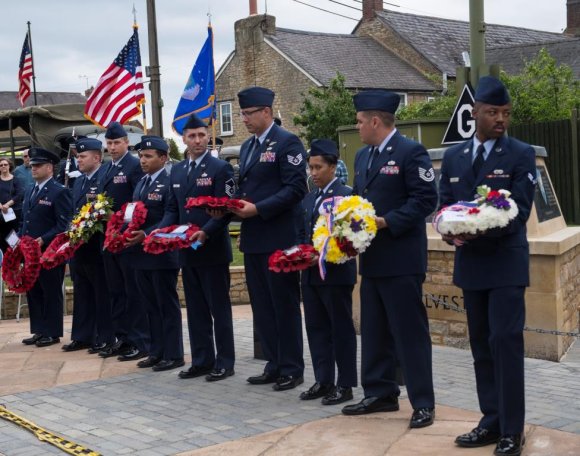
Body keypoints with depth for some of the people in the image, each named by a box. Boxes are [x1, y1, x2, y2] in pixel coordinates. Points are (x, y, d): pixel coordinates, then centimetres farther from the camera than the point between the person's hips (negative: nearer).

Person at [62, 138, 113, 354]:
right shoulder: (78, 182, 17)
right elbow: (74, 211, 19)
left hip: (97, 246, -8)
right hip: (78, 245, 8)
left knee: (103, 293, 2)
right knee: (82, 293, 14)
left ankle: (105, 338, 10)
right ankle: (82, 336, 23)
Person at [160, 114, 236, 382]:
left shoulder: (220, 168, -6)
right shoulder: (177, 171, 13)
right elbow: (173, 209, 16)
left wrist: (206, 233, -25)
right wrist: (161, 230, -2)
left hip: (213, 250, -6)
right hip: (187, 251, 6)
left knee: (219, 308, 1)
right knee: (196, 309, 11)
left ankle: (224, 362, 9)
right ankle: (201, 361, 19)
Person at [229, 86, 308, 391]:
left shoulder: (287, 142, -8)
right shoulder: (247, 147, 16)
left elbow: (295, 189, -16)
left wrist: (258, 209, -21)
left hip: (279, 238, -8)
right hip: (253, 238, 8)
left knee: (284, 305, 0)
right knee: (262, 306, 12)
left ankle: (292, 369, 9)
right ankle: (274, 365, 21)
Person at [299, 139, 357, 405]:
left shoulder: (346, 195, -8)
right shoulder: (309, 199, 16)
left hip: (336, 272, -7)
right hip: (311, 273, 7)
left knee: (341, 329, 1)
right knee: (316, 328, 11)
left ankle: (345, 384, 9)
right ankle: (323, 381, 19)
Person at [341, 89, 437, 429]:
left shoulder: (411, 152, -11)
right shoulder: (363, 156, 15)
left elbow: (426, 199, -16)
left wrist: (387, 222, -21)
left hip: (402, 258, -9)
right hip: (372, 258, 9)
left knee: (410, 331, -3)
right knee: (375, 331, 13)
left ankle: (423, 403, 5)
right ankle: (381, 394, 24)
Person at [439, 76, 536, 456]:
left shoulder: (521, 154, -4)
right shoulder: (454, 157, 10)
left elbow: (520, 209, -12)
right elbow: (445, 207, 10)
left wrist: (485, 227, -28)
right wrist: (452, 233, -12)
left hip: (505, 263, -5)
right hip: (470, 263, 5)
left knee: (505, 342, -9)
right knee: (482, 346, 10)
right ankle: (492, 421, 20)